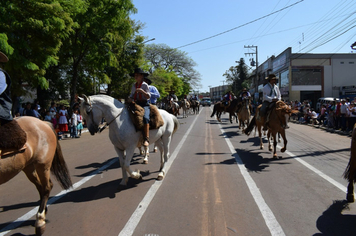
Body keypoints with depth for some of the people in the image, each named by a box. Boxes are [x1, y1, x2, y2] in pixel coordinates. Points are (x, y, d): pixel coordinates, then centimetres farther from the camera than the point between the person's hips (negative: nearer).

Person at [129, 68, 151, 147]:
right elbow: (132, 95, 21)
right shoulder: (134, 85, 17)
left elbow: (148, 96, -4)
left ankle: (146, 139, -35)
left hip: (144, 104, -7)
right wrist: (130, 99, -2)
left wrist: (142, 91, -21)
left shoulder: (145, 85, 1)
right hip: (135, 104, 7)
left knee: (145, 117, -31)